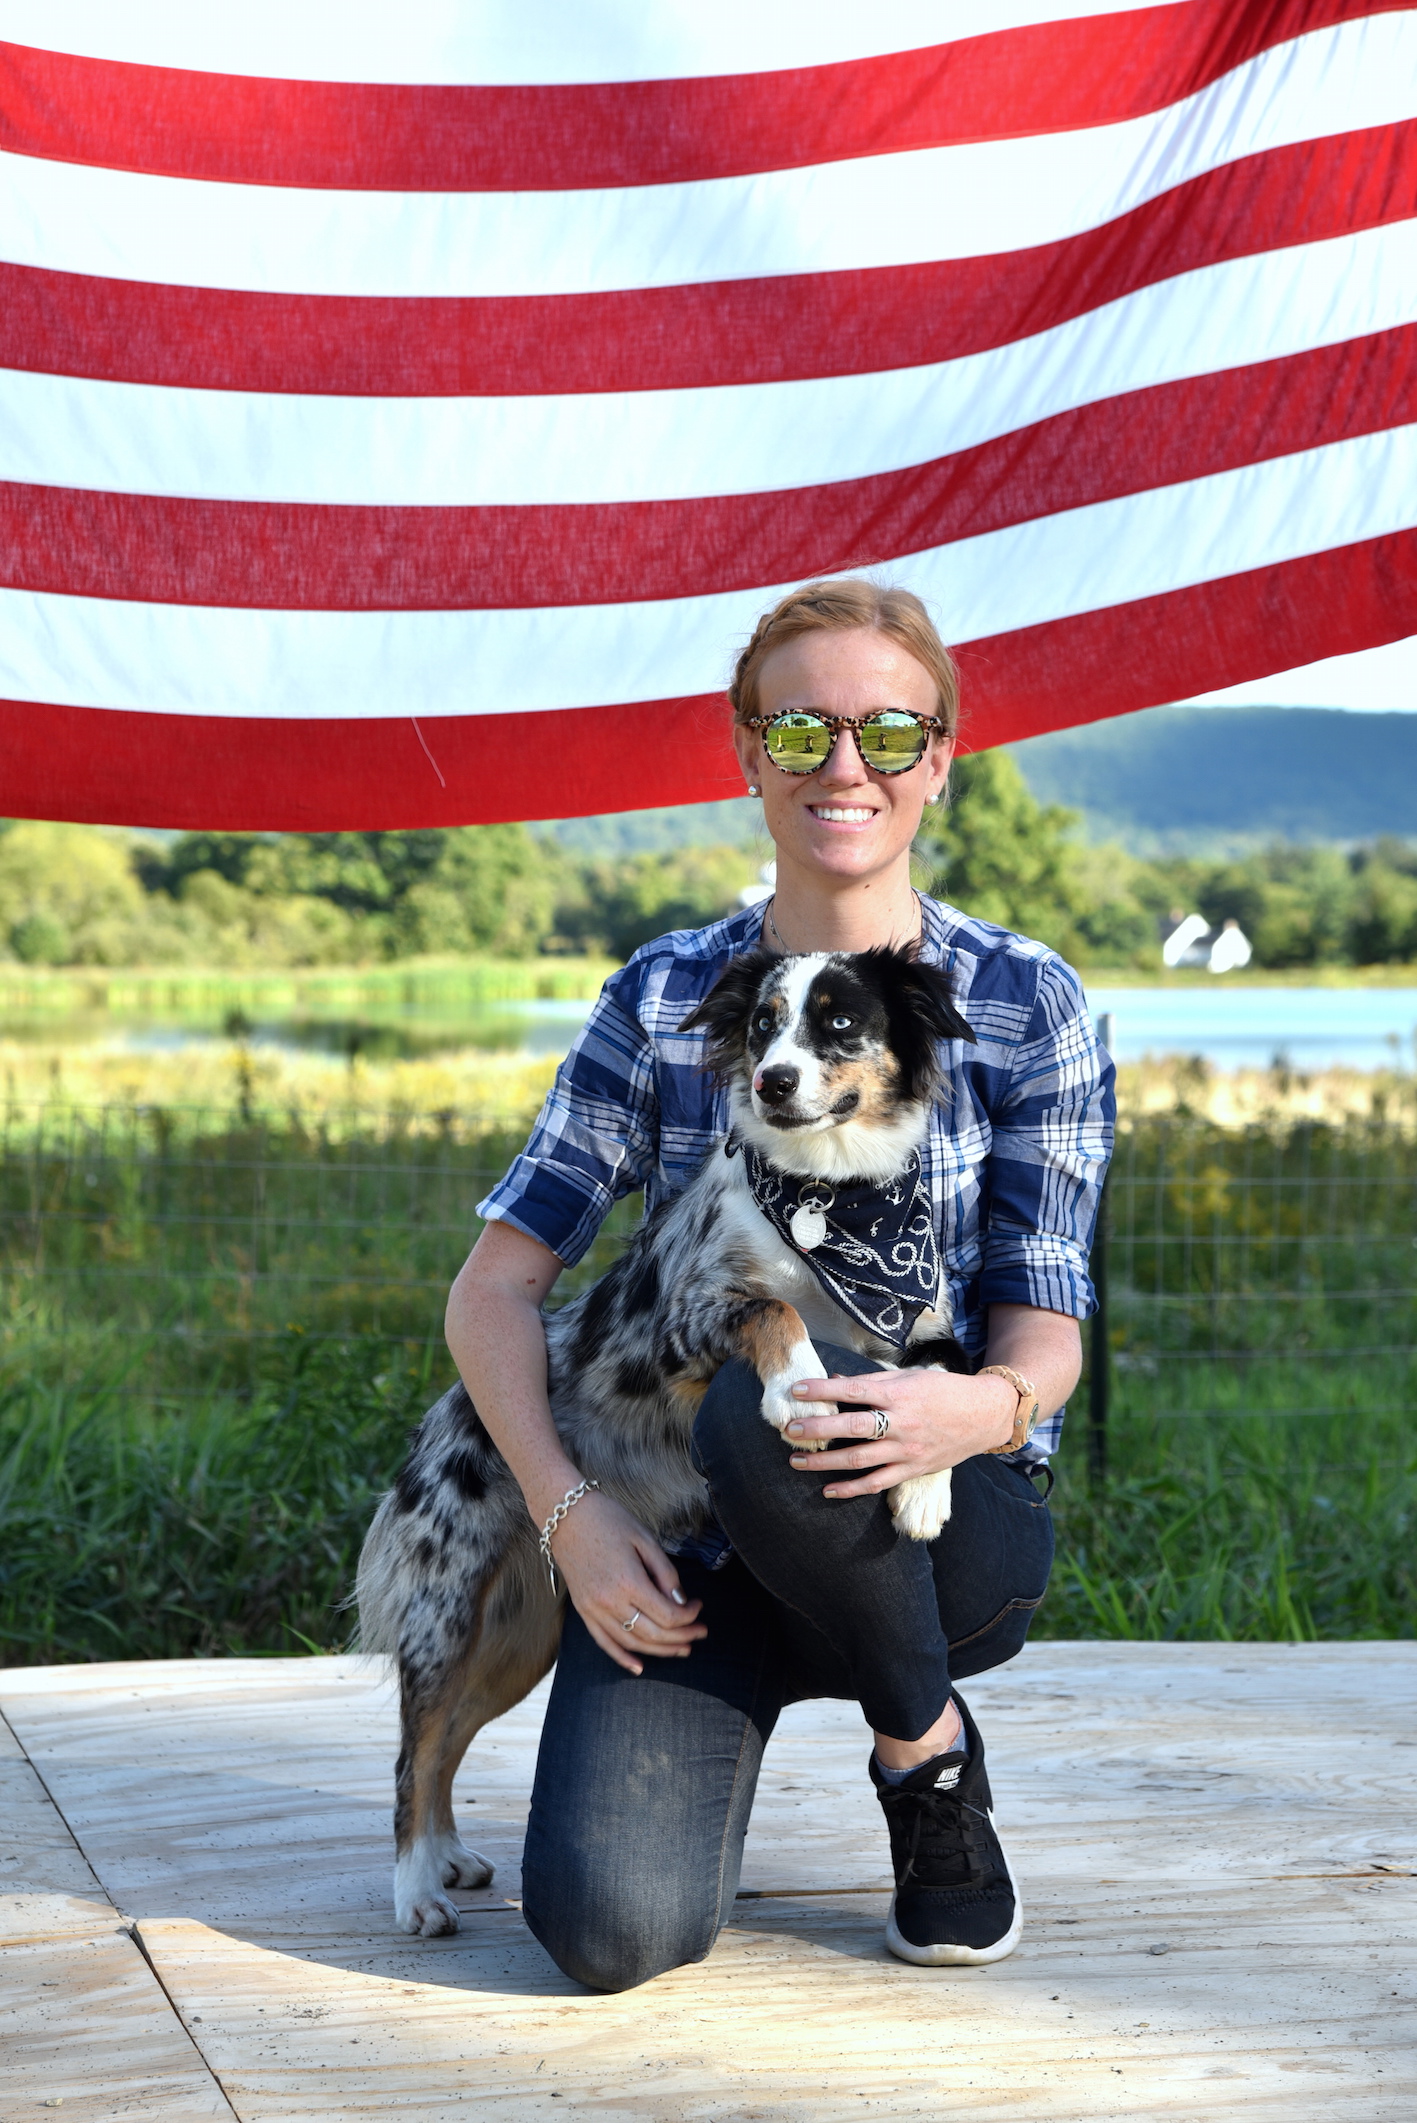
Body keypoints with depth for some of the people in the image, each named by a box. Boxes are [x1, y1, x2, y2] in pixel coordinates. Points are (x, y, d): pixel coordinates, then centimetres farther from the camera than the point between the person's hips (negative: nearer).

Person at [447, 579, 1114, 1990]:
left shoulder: (1027, 1005, -2)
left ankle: (927, 1751, -8)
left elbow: (1042, 1340, -6)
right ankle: (717, 1730, 12)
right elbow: (496, 1286, -1)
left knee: (765, 1400, -37)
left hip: (946, 1522, -1)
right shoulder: (664, 996, 2)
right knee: (608, 1928, -24)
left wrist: (983, 1408, -30)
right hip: (697, 1542, 1)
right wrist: (571, 1512, -17)